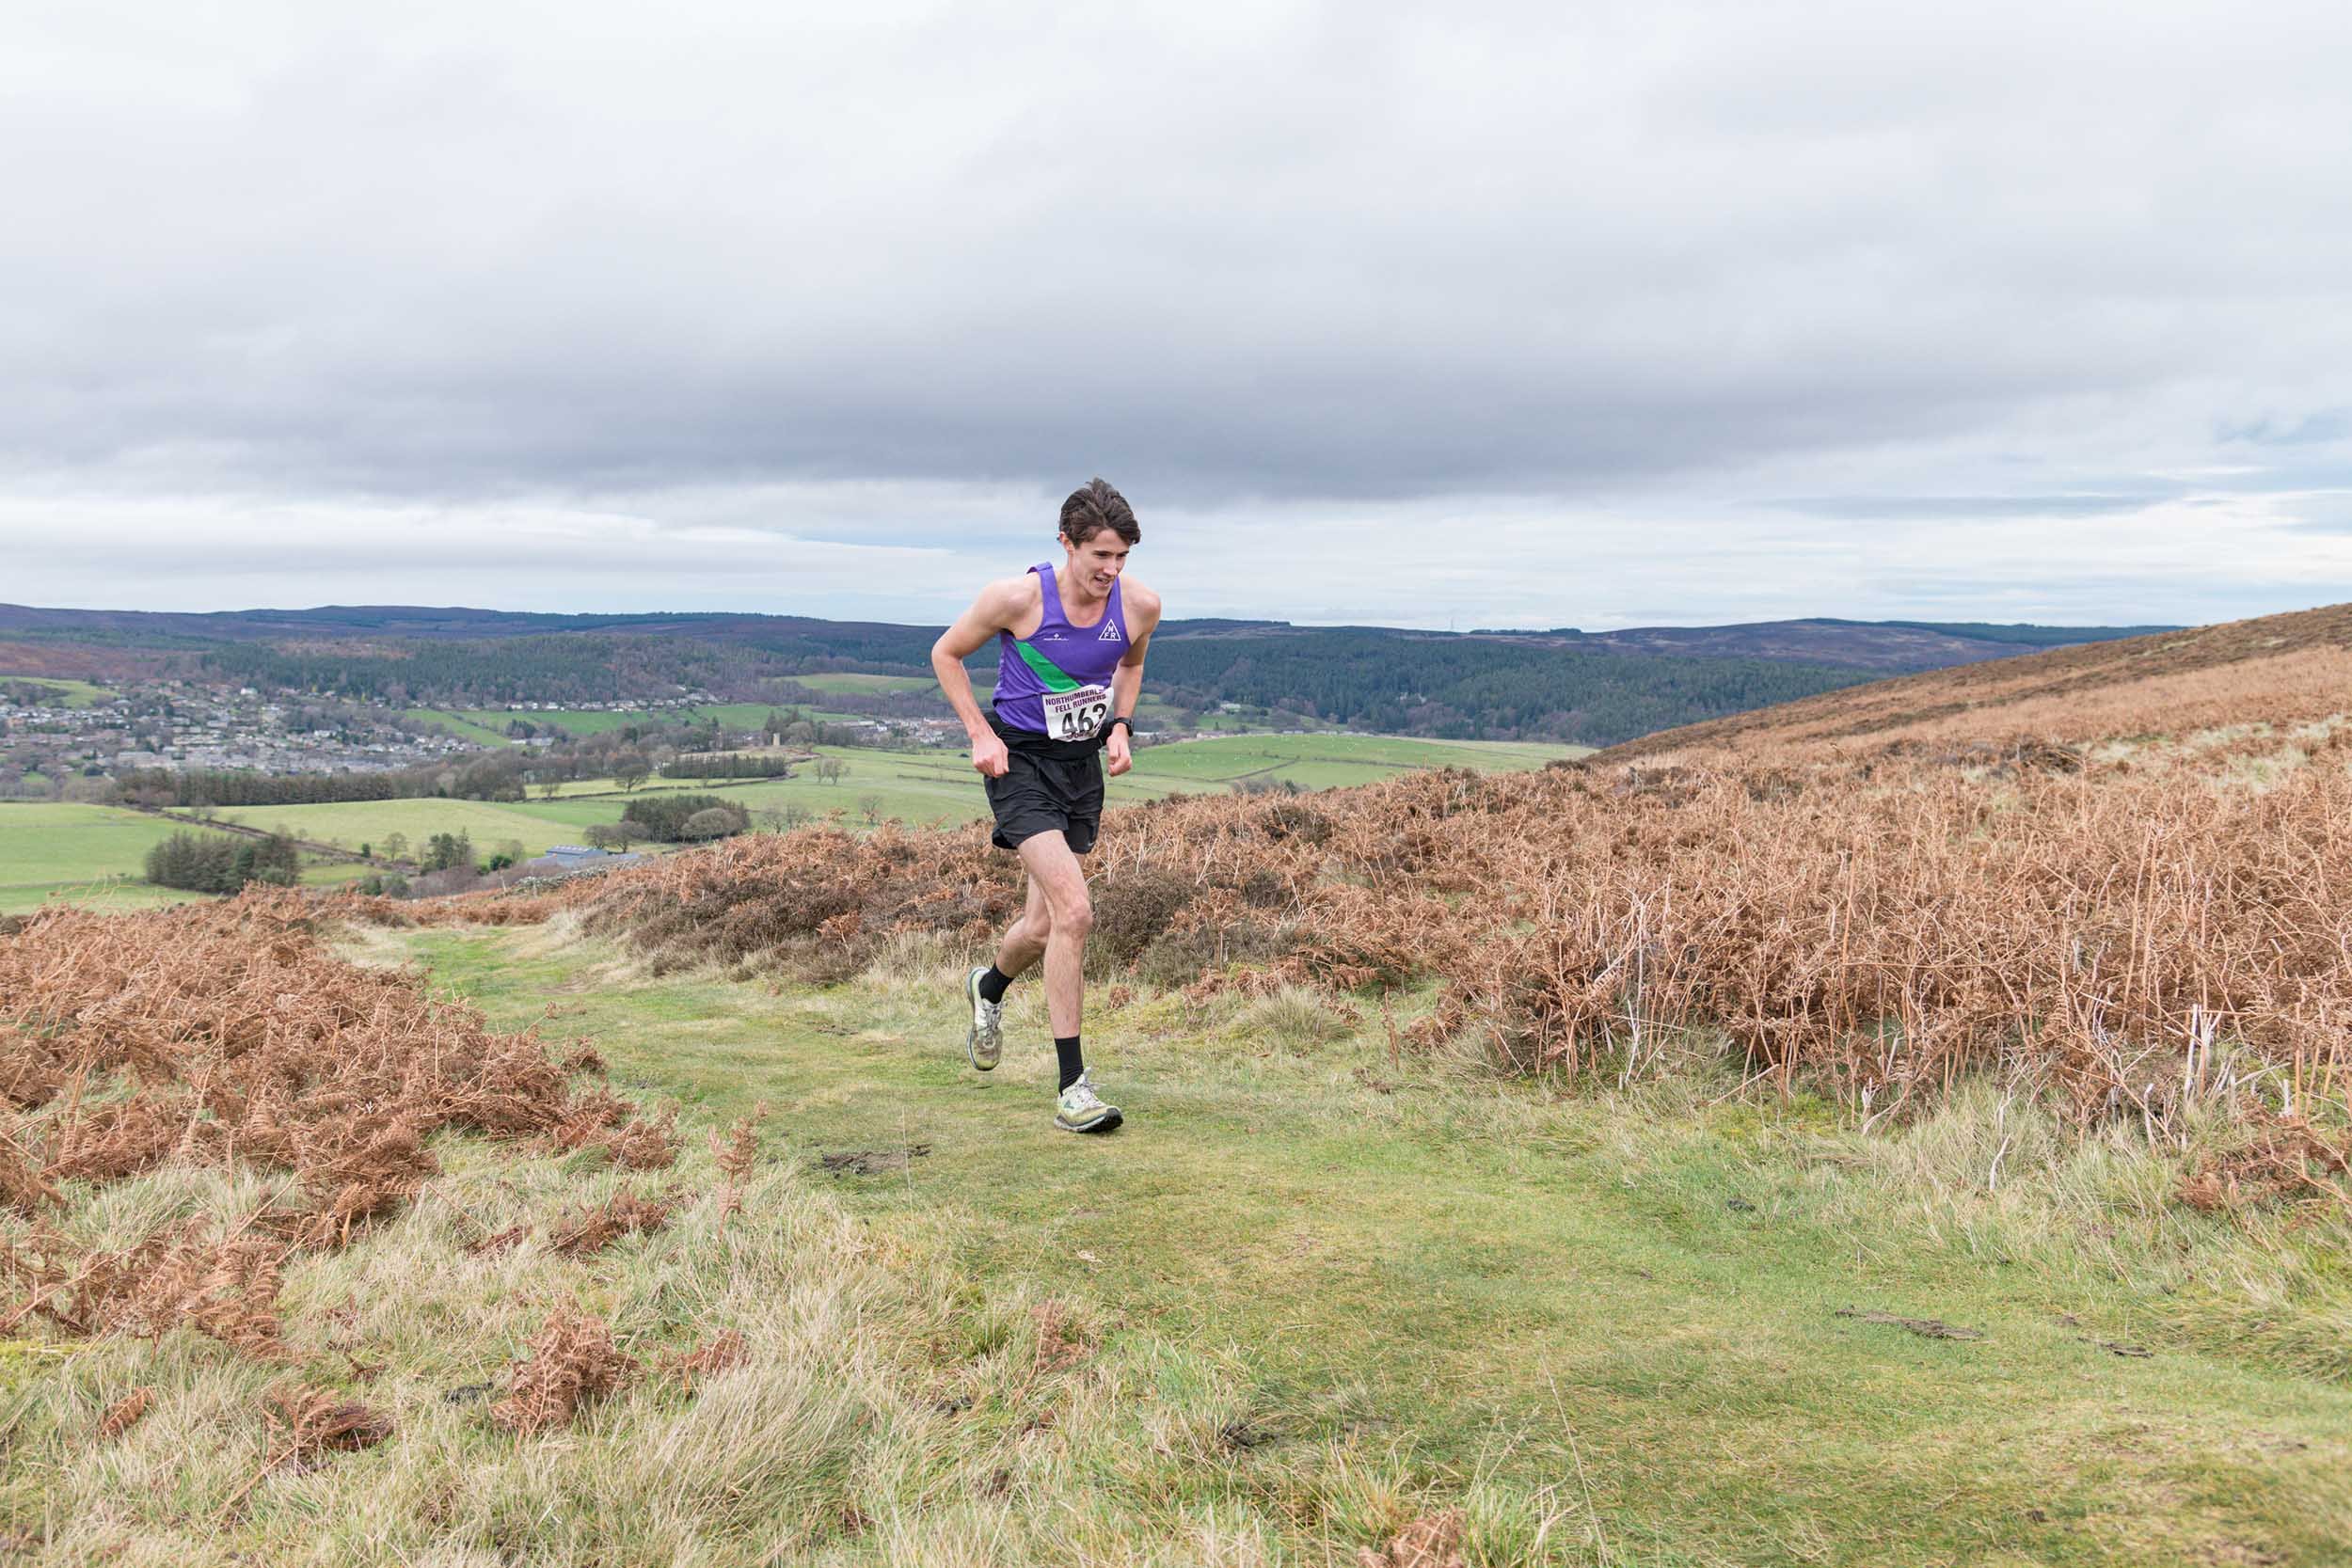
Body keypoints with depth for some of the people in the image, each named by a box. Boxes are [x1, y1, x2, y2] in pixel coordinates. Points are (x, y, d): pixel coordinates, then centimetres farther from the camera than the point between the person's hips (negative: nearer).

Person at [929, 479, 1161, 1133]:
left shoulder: (1141, 604, -6)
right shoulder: (1017, 596, -17)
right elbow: (946, 653, 0)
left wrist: (1120, 725, 2)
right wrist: (981, 733, -8)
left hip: (1084, 764, 5)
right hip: (1021, 761, -5)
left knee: (1044, 928, 12)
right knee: (1074, 912, -21)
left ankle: (989, 986, 49)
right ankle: (1072, 1087, -12)